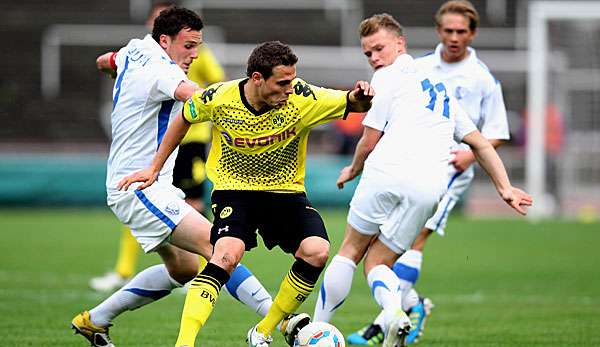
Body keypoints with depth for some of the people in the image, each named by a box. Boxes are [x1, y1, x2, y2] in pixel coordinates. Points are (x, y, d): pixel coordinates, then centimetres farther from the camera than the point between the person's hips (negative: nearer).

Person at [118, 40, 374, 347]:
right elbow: (184, 120, 5)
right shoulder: (219, 99, -15)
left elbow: (353, 104, -12)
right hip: (234, 190, -2)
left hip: (286, 192, 2)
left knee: (316, 251, -21)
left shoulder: (301, 98, -16)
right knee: (227, 253, -30)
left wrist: (361, 98, -38)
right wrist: (154, 168, 9)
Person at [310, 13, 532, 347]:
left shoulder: (389, 77, 10)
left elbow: (370, 141, 7)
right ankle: (394, 311, -20)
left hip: (387, 172, -5)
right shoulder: (441, 88, 31)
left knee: (351, 251, 11)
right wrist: (504, 187, 27)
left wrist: (353, 169, 26)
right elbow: (481, 143, 29)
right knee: (377, 263, 11)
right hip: (430, 185, 5)